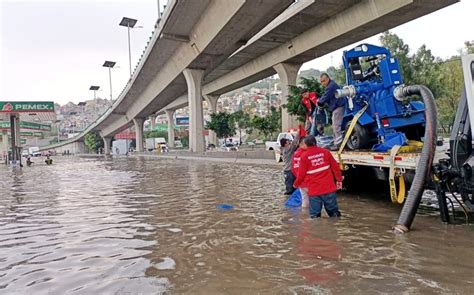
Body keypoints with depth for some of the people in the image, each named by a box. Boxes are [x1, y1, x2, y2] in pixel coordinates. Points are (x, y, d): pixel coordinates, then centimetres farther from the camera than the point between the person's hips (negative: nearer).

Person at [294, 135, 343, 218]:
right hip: (329, 188, 3)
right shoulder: (325, 152, 2)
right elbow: (335, 167, 6)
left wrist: (296, 184, 13)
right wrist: (339, 180, 16)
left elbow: (301, 173, -4)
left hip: (314, 190, -2)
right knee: (334, 212, 14)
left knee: (315, 215, 6)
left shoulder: (304, 156, -6)